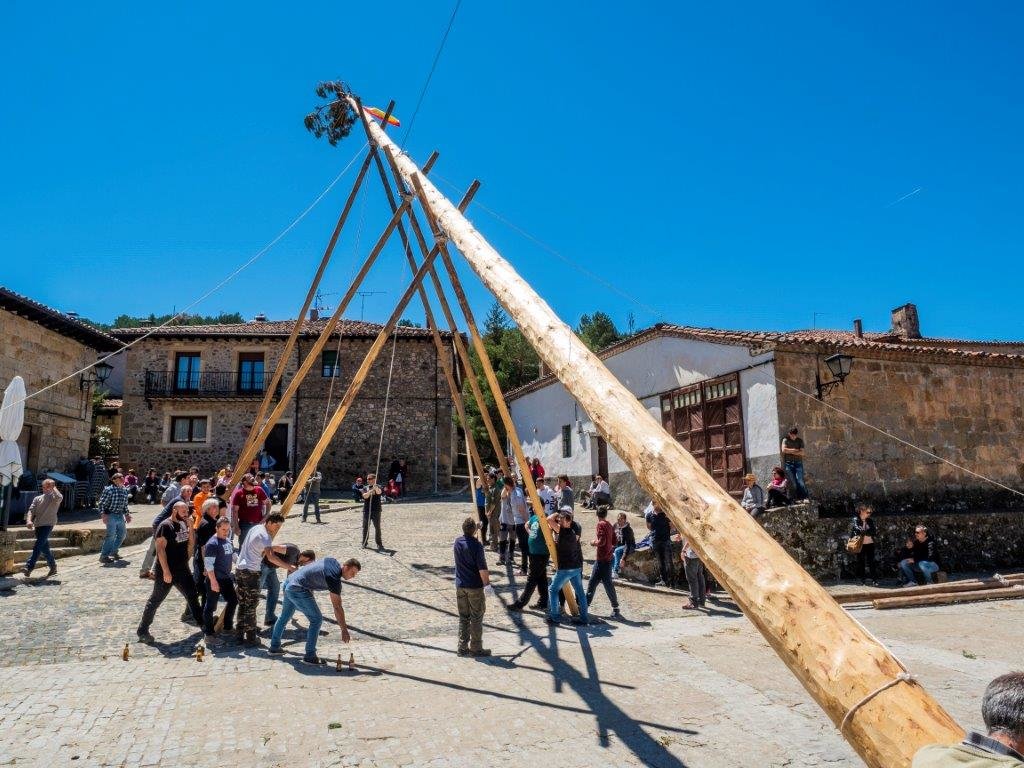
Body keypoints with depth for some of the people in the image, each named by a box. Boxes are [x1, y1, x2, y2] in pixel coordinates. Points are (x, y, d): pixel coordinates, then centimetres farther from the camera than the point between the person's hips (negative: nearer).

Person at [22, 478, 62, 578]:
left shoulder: (54, 497, 2)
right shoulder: (38, 498, 16)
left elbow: (59, 498, -24)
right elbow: (31, 510, 6)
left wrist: (53, 488, -9)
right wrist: (29, 521, -13)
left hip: (48, 524, -6)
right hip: (38, 525, 6)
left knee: (38, 546, -16)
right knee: (44, 547, 12)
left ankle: (29, 567, -20)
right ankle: (53, 567, 24)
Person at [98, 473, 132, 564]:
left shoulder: (125, 490, 9)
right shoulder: (109, 490, -12)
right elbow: (101, 503, -12)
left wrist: (127, 514, 19)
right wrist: (103, 514, -20)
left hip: (120, 516, 8)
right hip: (111, 515, -8)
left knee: (122, 534, 14)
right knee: (111, 535, -10)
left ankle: (114, 552, 30)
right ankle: (104, 556, -1)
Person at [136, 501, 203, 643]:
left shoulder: (183, 524, 7)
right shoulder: (165, 526, -17)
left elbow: (192, 541, 8)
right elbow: (160, 549, -21)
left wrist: (190, 526, -6)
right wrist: (166, 571, -24)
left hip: (182, 570, 8)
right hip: (167, 571, -8)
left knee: (192, 594, 16)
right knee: (156, 600, 1)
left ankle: (200, 620, 31)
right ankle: (142, 630, 12)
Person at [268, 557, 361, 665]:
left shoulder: (332, 561, 6)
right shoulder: (334, 579, -17)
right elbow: (337, 607, -15)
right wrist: (344, 630, -10)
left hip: (289, 582, 10)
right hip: (298, 590, -10)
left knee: (284, 616, 26)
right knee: (316, 619, -4)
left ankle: (274, 646, 40)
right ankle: (309, 656, 1)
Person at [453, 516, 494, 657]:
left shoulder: (457, 542, 2)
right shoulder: (476, 545, -18)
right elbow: (482, 568, -19)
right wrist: (487, 583, -11)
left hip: (460, 586, 6)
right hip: (475, 587, -6)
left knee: (463, 618, 13)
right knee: (476, 618, 4)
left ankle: (462, 647, 17)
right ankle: (476, 648, 9)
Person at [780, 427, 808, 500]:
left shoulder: (800, 440, 8)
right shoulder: (785, 440, 5)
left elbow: (802, 453, -1)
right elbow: (784, 450, -12)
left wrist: (790, 452, -7)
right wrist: (794, 450, -6)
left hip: (798, 463, 0)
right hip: (789, 463, 0)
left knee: (800, 481, -11)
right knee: (794, 483, -2)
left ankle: (805, 497, -8)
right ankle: (797, 499, 2)